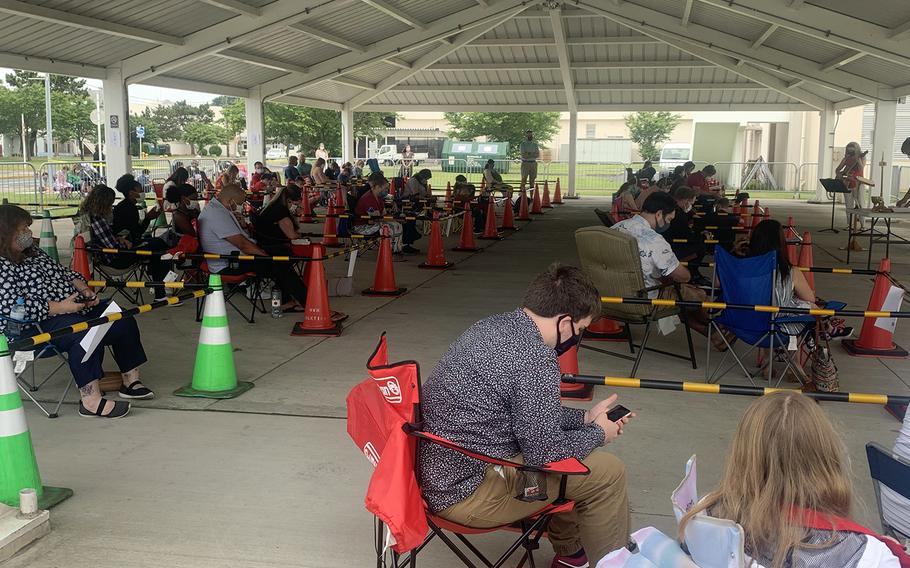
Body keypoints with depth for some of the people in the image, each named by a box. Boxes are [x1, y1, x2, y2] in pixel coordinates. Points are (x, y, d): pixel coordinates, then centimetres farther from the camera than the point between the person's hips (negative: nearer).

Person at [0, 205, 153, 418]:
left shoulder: (32, 250, 15)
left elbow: (63, 272, 24)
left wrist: (83, 288, 4)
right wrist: (59, 307, -26)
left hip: (73, 307, 10)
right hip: (39, 325, -10)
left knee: (124, 322, 5)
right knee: (86, 334, -37)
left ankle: (130, 380, 15)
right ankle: (90, 400, -36)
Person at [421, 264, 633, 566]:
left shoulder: (492, 326, 5)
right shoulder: (536, 359, -24)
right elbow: (544, 452, -16)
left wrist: (585, 418, 17)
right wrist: (598, 434, 1)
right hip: (467, 493, -10)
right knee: (608, 471, -2)